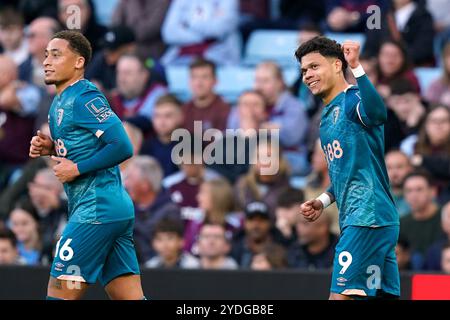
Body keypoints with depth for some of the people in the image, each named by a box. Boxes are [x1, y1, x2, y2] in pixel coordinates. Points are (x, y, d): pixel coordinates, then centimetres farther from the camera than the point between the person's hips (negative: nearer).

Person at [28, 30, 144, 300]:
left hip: (97, 208, -10)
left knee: (60, 293, -7)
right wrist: (51, 148, 11)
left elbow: (122, 146, -19)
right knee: (130, 297, 5)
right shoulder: (60, 101, 18)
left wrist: (77, 169, -14)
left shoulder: (84, 98, -12)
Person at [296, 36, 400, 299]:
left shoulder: (352, 99, -9)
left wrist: (356, 67, -45)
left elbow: (378, 114, -35)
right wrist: (323, 201, 17)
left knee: (341, 295, -13)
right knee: (384, 295, 8)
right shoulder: (328, 115, 20)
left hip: (368, 218, -10)